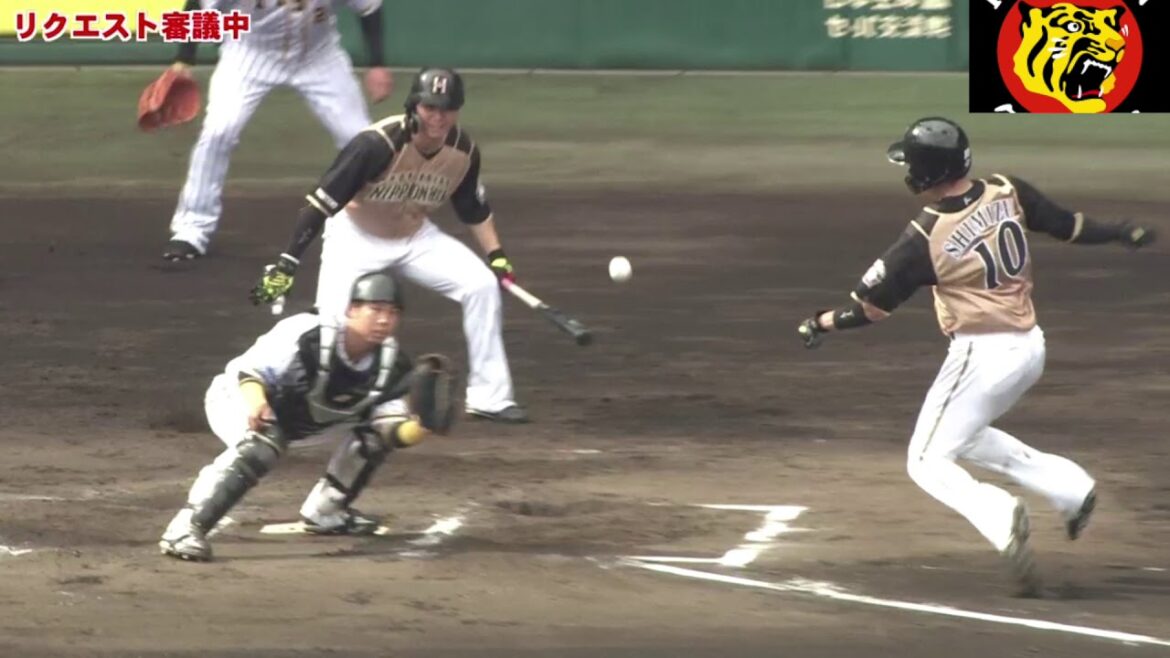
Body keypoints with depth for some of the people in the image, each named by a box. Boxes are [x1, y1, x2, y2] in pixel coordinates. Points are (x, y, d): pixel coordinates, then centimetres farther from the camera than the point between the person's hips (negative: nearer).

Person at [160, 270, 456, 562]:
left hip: (303, 419, 7)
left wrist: (423, 425, -36)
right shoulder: (306, 337, -32)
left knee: (378, 428, -1)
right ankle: (185, 528, -40)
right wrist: (255, 400, -50)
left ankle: (324, 512, 14)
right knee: (261, 444, -37)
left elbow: (394, 433, -14)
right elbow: (247, 369, -28)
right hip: (240, 398, -7)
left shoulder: (392, 364, -16)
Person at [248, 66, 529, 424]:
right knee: (332, 318, -20)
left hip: (415, 236, 5)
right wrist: (287, 263, -34)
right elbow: (322, 200, -30)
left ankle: (489, 397, -2)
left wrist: (496, 255, -3)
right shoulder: (377, 144, -32)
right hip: (357, 236, -5)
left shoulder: (464, 151, -15)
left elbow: (474, 208, 6)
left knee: (482, 285, -11)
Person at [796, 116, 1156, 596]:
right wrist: (1123, 233, 26)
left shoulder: (926, 237, -17)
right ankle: (1070, 487, 20)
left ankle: (1000, 518, -24)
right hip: (1029, 348, 7)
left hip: (981, 355, -7)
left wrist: (822, 323, 7)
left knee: (929, 464, 3)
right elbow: (1067, 226, 8)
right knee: (965, 437, 29)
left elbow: (871, 307, -10)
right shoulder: (1008, 194, -4)